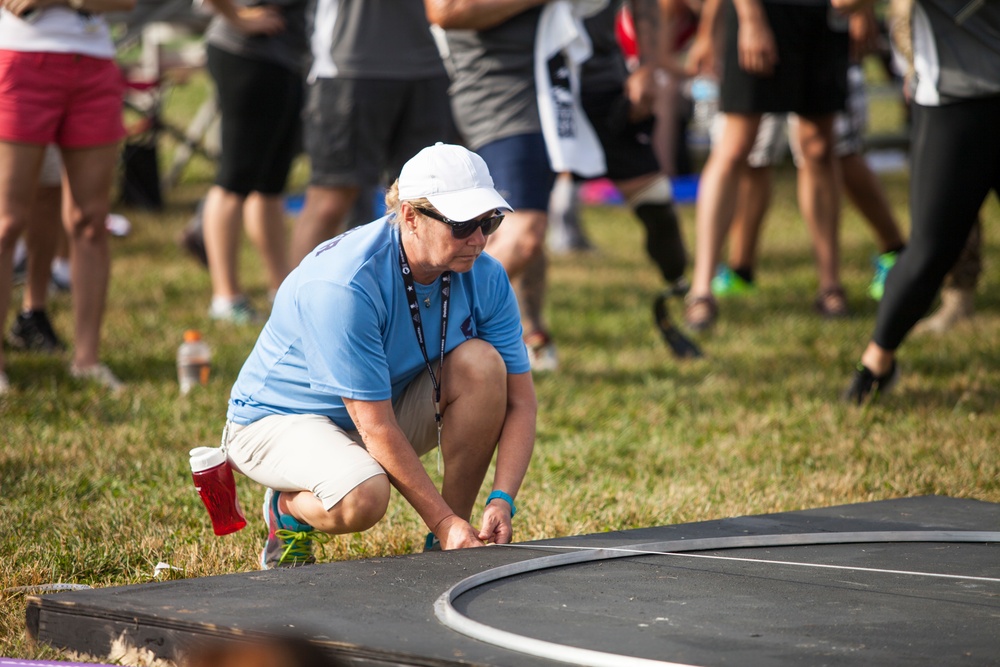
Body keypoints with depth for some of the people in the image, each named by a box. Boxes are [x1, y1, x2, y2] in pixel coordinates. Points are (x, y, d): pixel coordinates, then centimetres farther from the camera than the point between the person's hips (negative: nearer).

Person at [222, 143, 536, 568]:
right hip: (280, 417, -6)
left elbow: (519, 400, -8)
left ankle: (453, 546, -10)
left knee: (481, 361, -22)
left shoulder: (484, 277, -12)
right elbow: (375, 426, -30)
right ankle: (288, 509, 0)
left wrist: (502, 501, -24)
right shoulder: (342, 286, -31)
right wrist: (443, 521, -30)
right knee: (363, 496, -38)